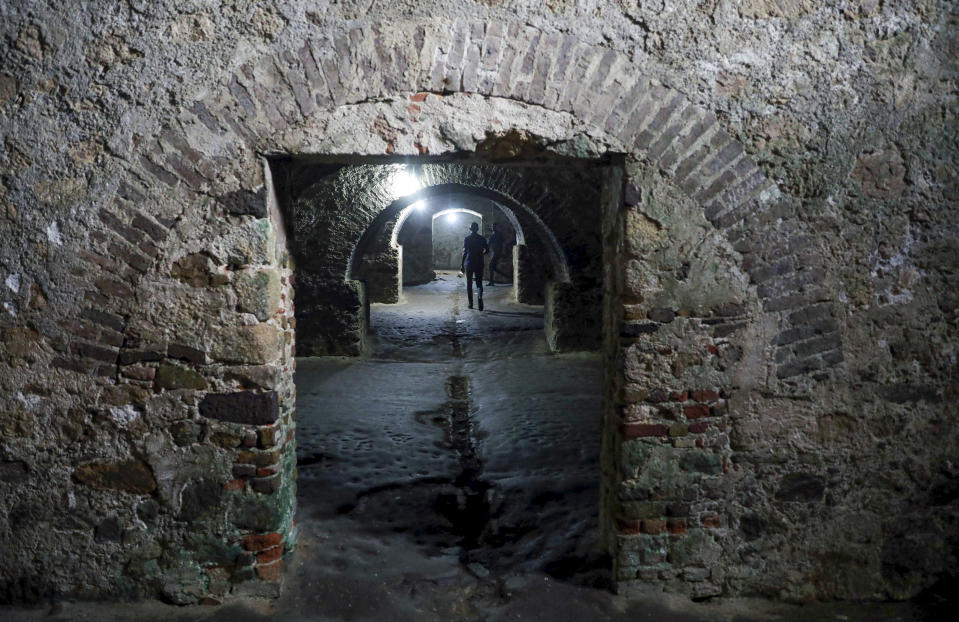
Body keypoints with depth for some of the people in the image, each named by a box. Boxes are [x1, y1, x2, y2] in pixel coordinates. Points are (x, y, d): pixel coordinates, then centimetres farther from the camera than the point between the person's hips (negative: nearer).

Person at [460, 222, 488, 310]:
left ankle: (470, 303, 11)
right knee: (479, 283, 4)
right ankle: (480, 297, -25)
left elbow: (464, 252, -9)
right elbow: (487, 250, 0)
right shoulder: (482, 238, 2)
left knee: (469, 283, 10)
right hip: (479, 263, 1)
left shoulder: (466, 239, -4)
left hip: (469, 263, -1)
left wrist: (462, 265, -6)